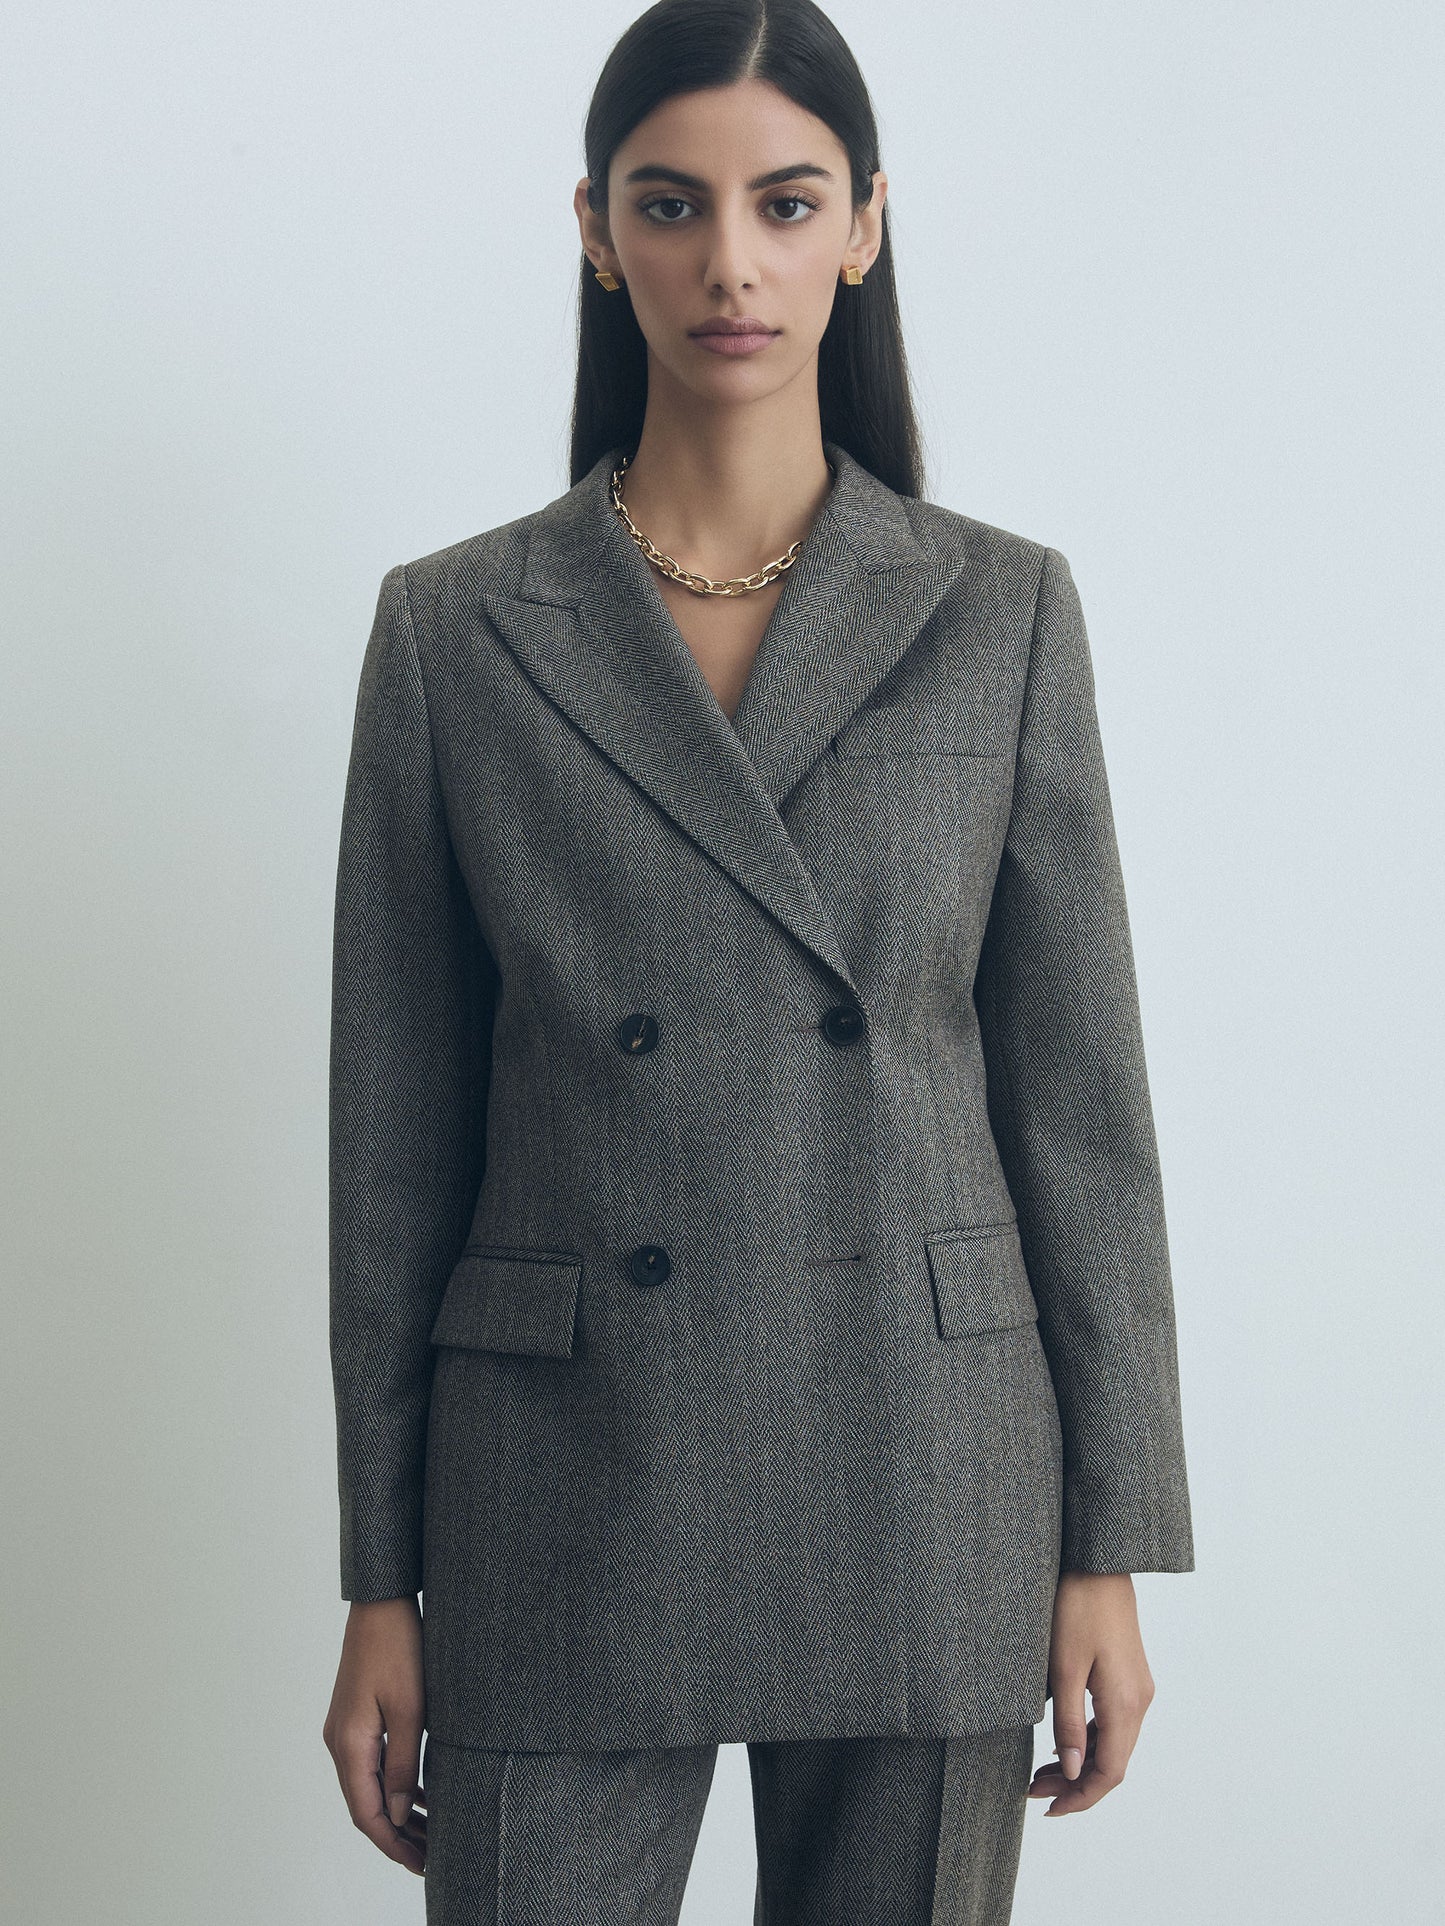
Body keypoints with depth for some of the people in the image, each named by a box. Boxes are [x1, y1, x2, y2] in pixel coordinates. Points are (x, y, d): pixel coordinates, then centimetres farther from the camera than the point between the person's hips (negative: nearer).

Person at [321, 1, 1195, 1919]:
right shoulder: (453, 630, 1)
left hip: (924, 1490, 1)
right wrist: (382, 1582, 2)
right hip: (569, 1488, 0)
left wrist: (1108, 1548, 0)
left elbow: (1077, 1091, 3)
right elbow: (398, 1130, 2)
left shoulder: (1001, 611, 2)